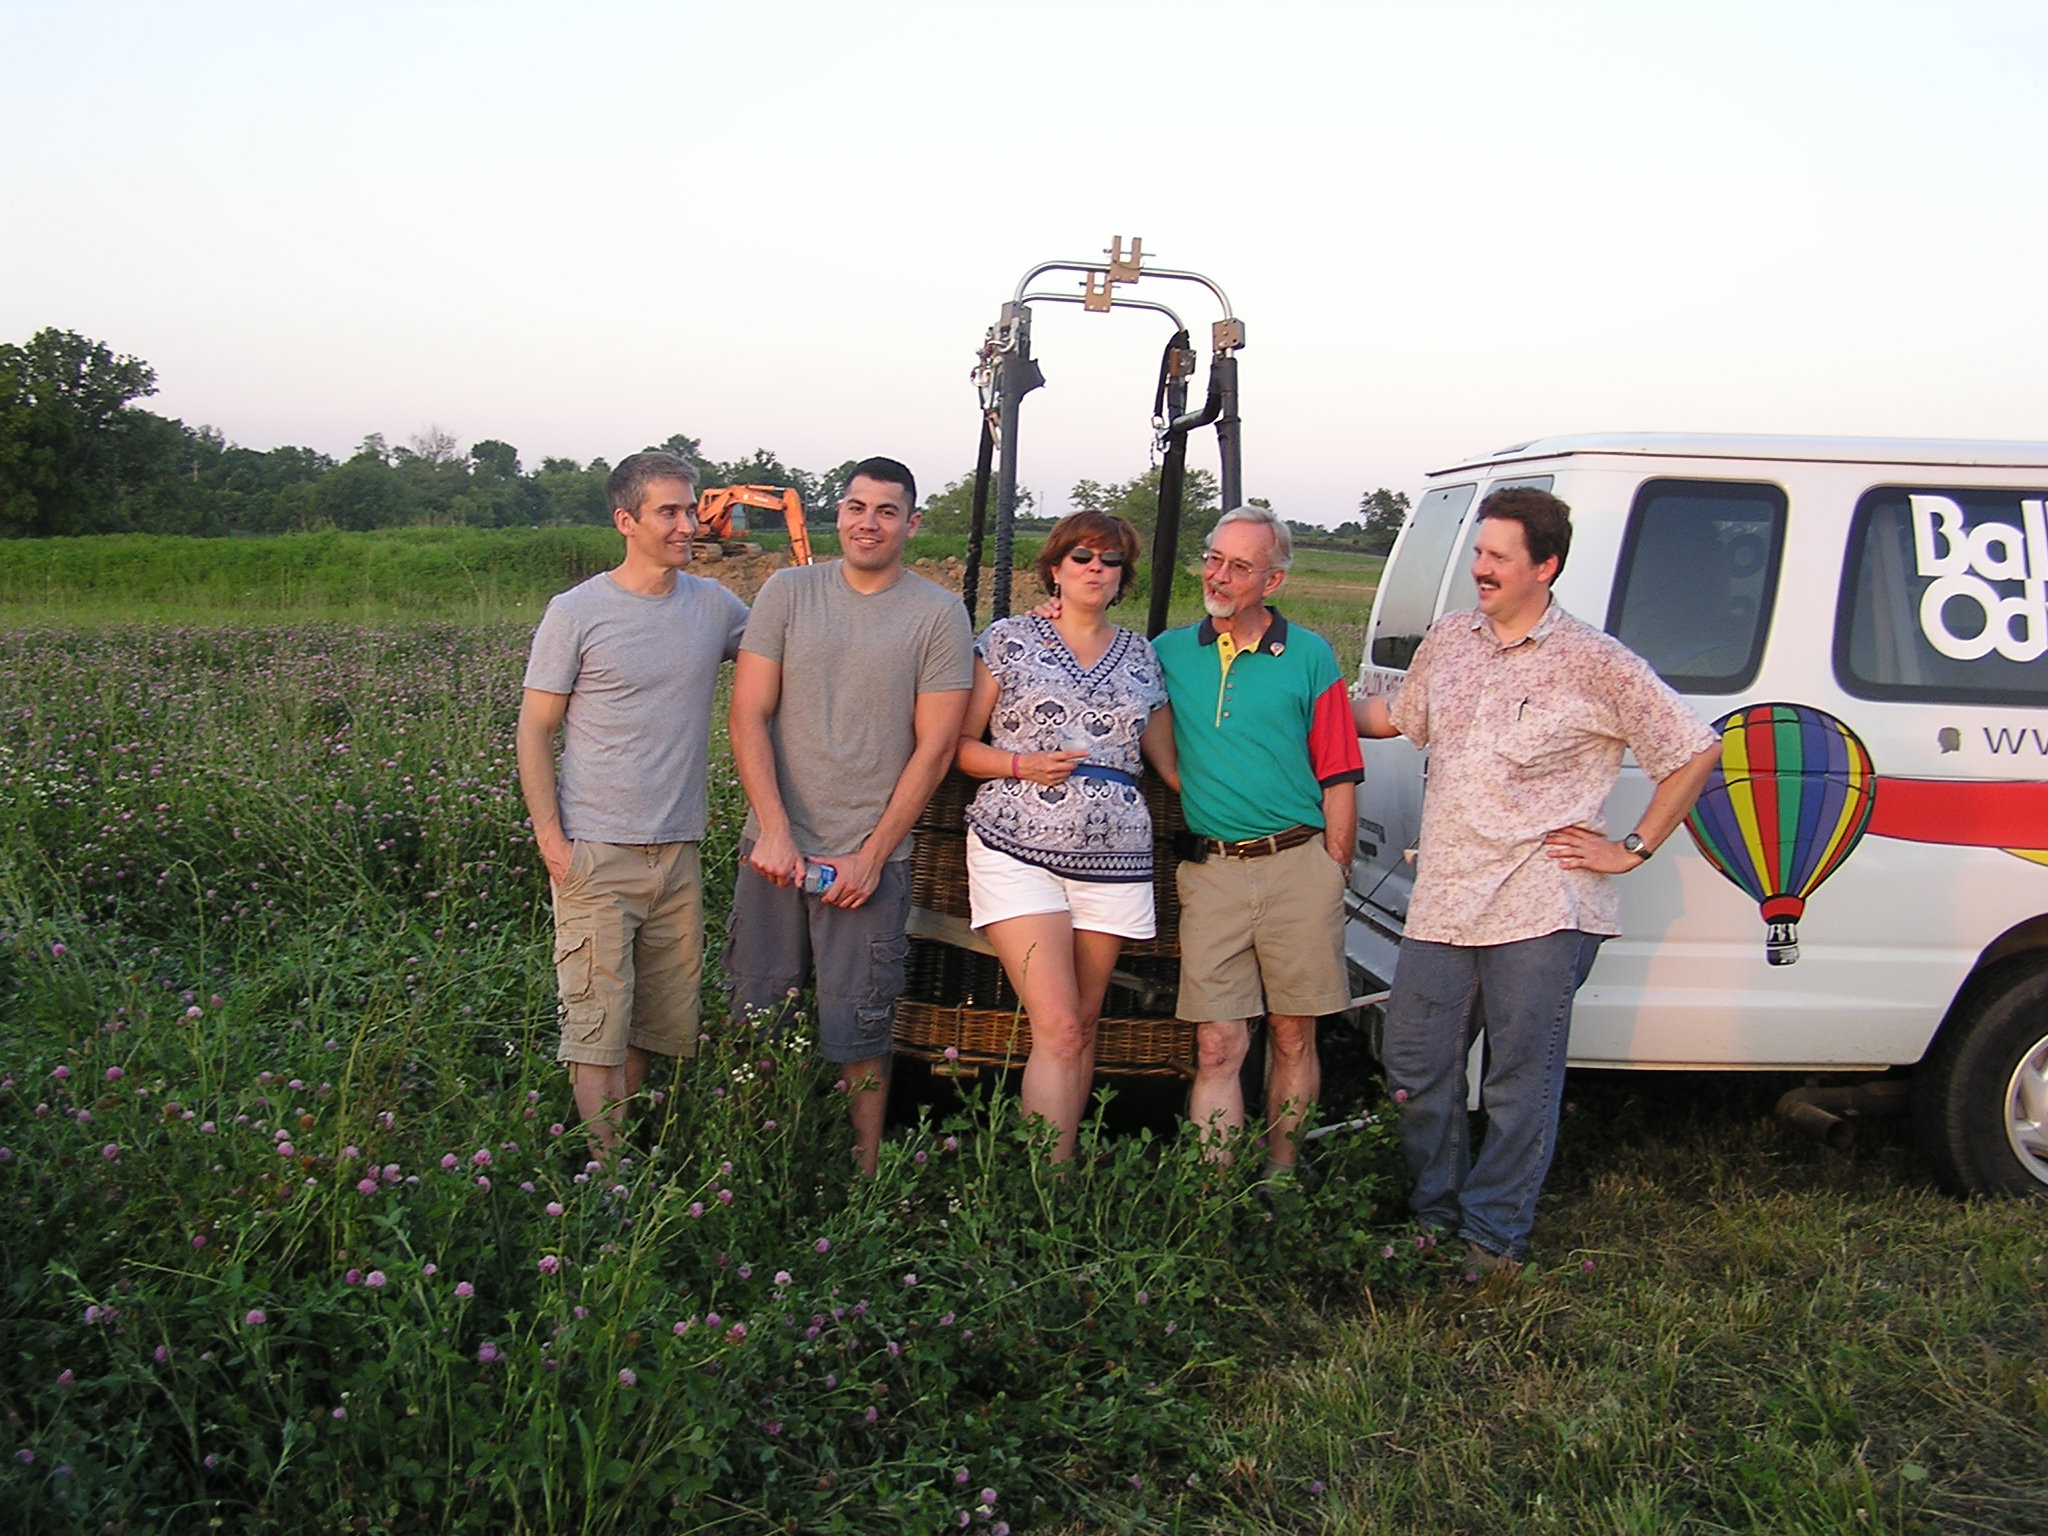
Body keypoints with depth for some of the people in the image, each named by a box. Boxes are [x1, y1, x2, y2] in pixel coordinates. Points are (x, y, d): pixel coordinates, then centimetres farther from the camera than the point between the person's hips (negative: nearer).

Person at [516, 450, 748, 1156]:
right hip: (595, 854, -4)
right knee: (598, 1022, -5)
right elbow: (534, 732, -2)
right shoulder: (576, 613, -5)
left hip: (679, 853, 5)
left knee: (662, 1021, 11)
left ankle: (626, 1144, 26)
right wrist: (550, 839, -9)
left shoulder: (714, 605, 7)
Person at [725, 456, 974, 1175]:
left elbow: (935, 747, -3)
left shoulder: (939, 614, -1)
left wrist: (873, 854, -7)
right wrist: (774, 831, -9)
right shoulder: (787, 592, 5)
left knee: (859, 1037, 1)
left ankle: (864, 1182, 16)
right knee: (756, 1022, 8)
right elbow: (748, 717, 2)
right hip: (775, 847, 2)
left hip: (872, 858, -2)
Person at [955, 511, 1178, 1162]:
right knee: (1058, 1030, -13)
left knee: (1083, 1027, 8)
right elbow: (960, 745, 5)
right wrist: (1021, 765, -11)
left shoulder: (1142, 657, 15)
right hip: (1019, 851, -4)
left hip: (1113, 858, 4)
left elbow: (1172, 762, 19)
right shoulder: (1008, 639, 6)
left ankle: (1060, 1168, 18)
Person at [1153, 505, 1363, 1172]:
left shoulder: (1309, 656, 4)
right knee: (1218, 1046, -2)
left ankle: (1282, 1174, 21)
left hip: (1298, 866, -1)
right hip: (1213, 872, 1)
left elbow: (1338, 779, 3)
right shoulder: (1169, 653, 10)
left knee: (1293, 1037, 7)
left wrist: (1332, 874, -2)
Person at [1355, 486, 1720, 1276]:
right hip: (1441, 904, 5)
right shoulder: (1448, 640, 10)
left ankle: (1494, 1237, 18)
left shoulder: (1595, 665, -5)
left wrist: (1631, 849, -4)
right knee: (1413, 1066, 10)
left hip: (1540, 912, -5)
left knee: (1519, 1083, 3)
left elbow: (1695, 751, -2)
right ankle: (1435, 1216, 29)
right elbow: (1399, 717, 28)